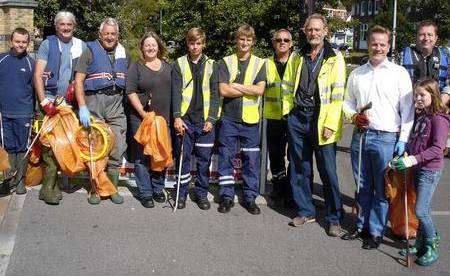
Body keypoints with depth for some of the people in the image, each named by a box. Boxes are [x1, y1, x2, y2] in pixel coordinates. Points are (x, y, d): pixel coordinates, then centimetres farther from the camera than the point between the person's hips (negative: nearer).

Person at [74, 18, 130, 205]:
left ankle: (112, 188, 15)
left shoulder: (124, 53, 13)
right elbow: (78, 81, -4)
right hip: (94, 100, -3)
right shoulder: (90, 51, 0)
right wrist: (82, 108, -13)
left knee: (117, 149, 1)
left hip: (116, 104, 3)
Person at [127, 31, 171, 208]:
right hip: (141, 118, -3)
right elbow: (131, 92, -7)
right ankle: (145, 193, 7)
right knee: (142, 156, -1)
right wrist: (143, 113, -14)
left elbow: (173, 90, 16)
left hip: (163, 118, 4)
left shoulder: (167, 66, 12)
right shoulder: (136, 67, 0)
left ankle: (158, 190, 22)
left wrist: (173, 116, 8)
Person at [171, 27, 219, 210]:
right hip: (185, 119, -1)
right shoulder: (179, 64, 7)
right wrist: (177, 116, -12)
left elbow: (214, 94, 5)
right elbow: (176, 92, -1)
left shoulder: (211, 65, 9)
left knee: (204, 159, 5)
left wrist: (211, 119, -4)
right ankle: (182, 193, 14)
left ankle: (201, 193, 17)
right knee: (183, 157, 2)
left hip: (205, 121, 1)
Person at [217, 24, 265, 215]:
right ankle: (226, 196, 15)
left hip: (250, 120, 0)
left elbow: (260, 90, -8)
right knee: (226, 158, 4)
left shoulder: (259, 64, 6)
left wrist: (235, 86, -9)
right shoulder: (226, 62, 5)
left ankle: (250, 197, 15)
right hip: (228, 118, 0)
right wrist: (249, 89, -8)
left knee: (251, 160, 4)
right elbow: (223, 90, -7)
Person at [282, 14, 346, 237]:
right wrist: (287, 110, 8)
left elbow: (338, 95, -7)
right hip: (297, 118, 5)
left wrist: (330, 124, -13)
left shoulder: (334, 58, -2)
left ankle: (334, 218, 8)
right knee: (300, 168, 10)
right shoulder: (299, 57, 12)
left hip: (321, 121, -4)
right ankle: (305, 211, 23)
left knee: (328, 171, -2)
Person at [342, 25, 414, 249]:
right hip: (360, 135, 4)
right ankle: (362, 226, 26)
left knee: (381, 189, 2)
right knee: (362, 186, 13)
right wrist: (354, 116, -2)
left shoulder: (400, 73, 0)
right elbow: (348, 102, 20)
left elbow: (407, 110, -2)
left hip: (386, 138, -4)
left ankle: (376, 232, 12)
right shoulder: (356, 74, 13)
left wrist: (403, 140, -8)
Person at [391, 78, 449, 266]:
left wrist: (412, 160, -26)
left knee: (420, 211, -8)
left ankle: (432, 248, 6)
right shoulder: (420, 116, 11)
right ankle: (420, 245, 22)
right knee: (424, 210, 14)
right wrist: (403, 158, 3)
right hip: (418, 168, 8)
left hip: (431, 170, -7)